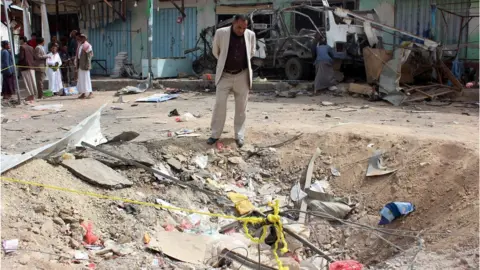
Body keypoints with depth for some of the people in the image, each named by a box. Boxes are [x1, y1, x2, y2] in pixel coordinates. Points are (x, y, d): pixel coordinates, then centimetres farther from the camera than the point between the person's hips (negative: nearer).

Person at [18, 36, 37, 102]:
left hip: (25, 66, -7)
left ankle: (31, 94, -6)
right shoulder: (31, 48, 12)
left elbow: (21, 57, -15)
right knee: (32, 80, 8)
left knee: (28, 81, -4)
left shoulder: (22, 47, -9)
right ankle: (33, 95, 11)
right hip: (32, 66, 7)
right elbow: (34, 57, 11)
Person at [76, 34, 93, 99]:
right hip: (80, 65, 8)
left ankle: (90, 93, -3)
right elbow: (78, 55, 19)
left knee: (86, 77, -7)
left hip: (85, 64, -8)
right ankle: (83, 93, 13)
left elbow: (90, 55, -13)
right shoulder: (80, 46, 15)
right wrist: (77, 65, 15)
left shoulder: (87, 46, -8)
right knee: (81, 78, 8)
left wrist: (87, 64, -18)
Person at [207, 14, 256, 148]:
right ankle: (215, 134, 10)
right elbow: (215, 51, 8)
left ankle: (239, 136, 14)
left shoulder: (250, 35, -4)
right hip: (224, 75, -1)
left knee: (241, 107, 5)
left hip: (242, 75, 1)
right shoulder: (221, 33, -9)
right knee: (219, 104, -1)